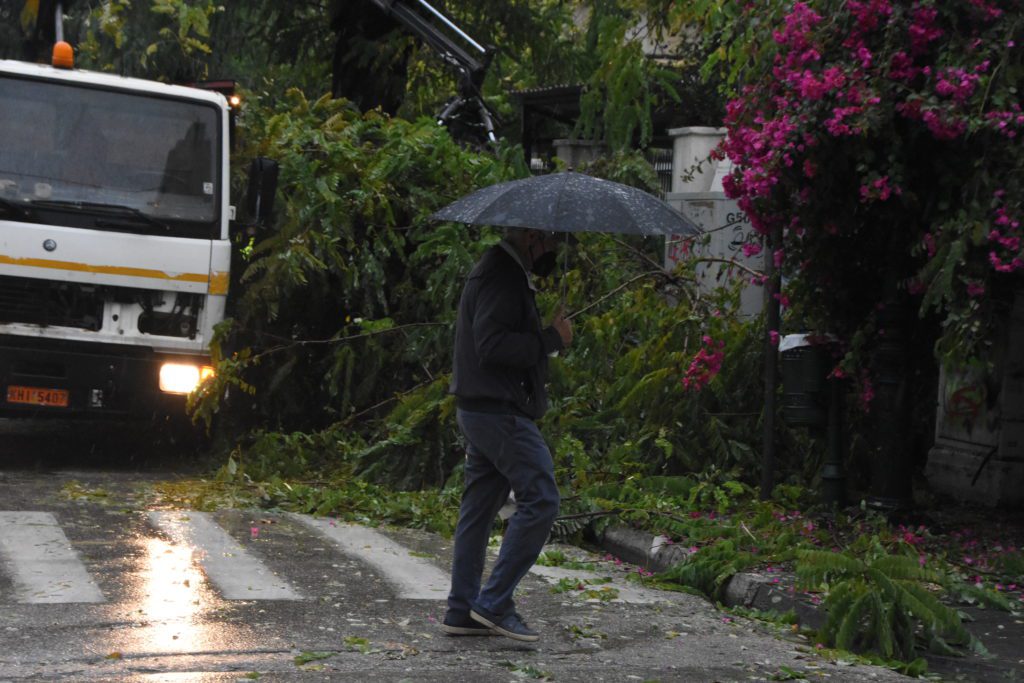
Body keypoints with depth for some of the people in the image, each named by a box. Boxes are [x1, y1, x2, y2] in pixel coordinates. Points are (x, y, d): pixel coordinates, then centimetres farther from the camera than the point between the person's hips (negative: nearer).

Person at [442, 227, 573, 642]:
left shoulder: (504, 272, 20)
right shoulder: (502, 277, -14)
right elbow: (491, 346, -24)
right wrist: (551, 339, -16)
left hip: (482, 409, 11)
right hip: (499, 412, -11)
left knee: (479, 508, 11)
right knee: (540, 499, -11)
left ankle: (462, 611, 15)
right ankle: (495, 603, -8)